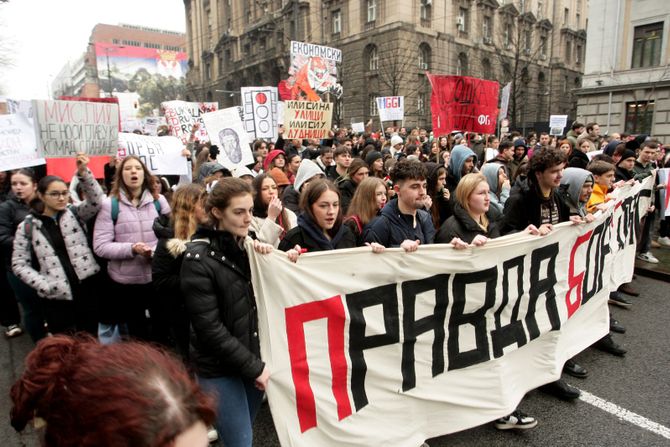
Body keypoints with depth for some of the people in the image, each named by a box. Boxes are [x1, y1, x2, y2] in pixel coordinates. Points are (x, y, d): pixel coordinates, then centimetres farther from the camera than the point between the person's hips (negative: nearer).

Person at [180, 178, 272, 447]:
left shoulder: (246, 244, 2)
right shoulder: (198, 258, -16)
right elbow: (209, 327, -17)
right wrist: (253, 366, -15)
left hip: (254, 358, 6)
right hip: (220, 367, -6)